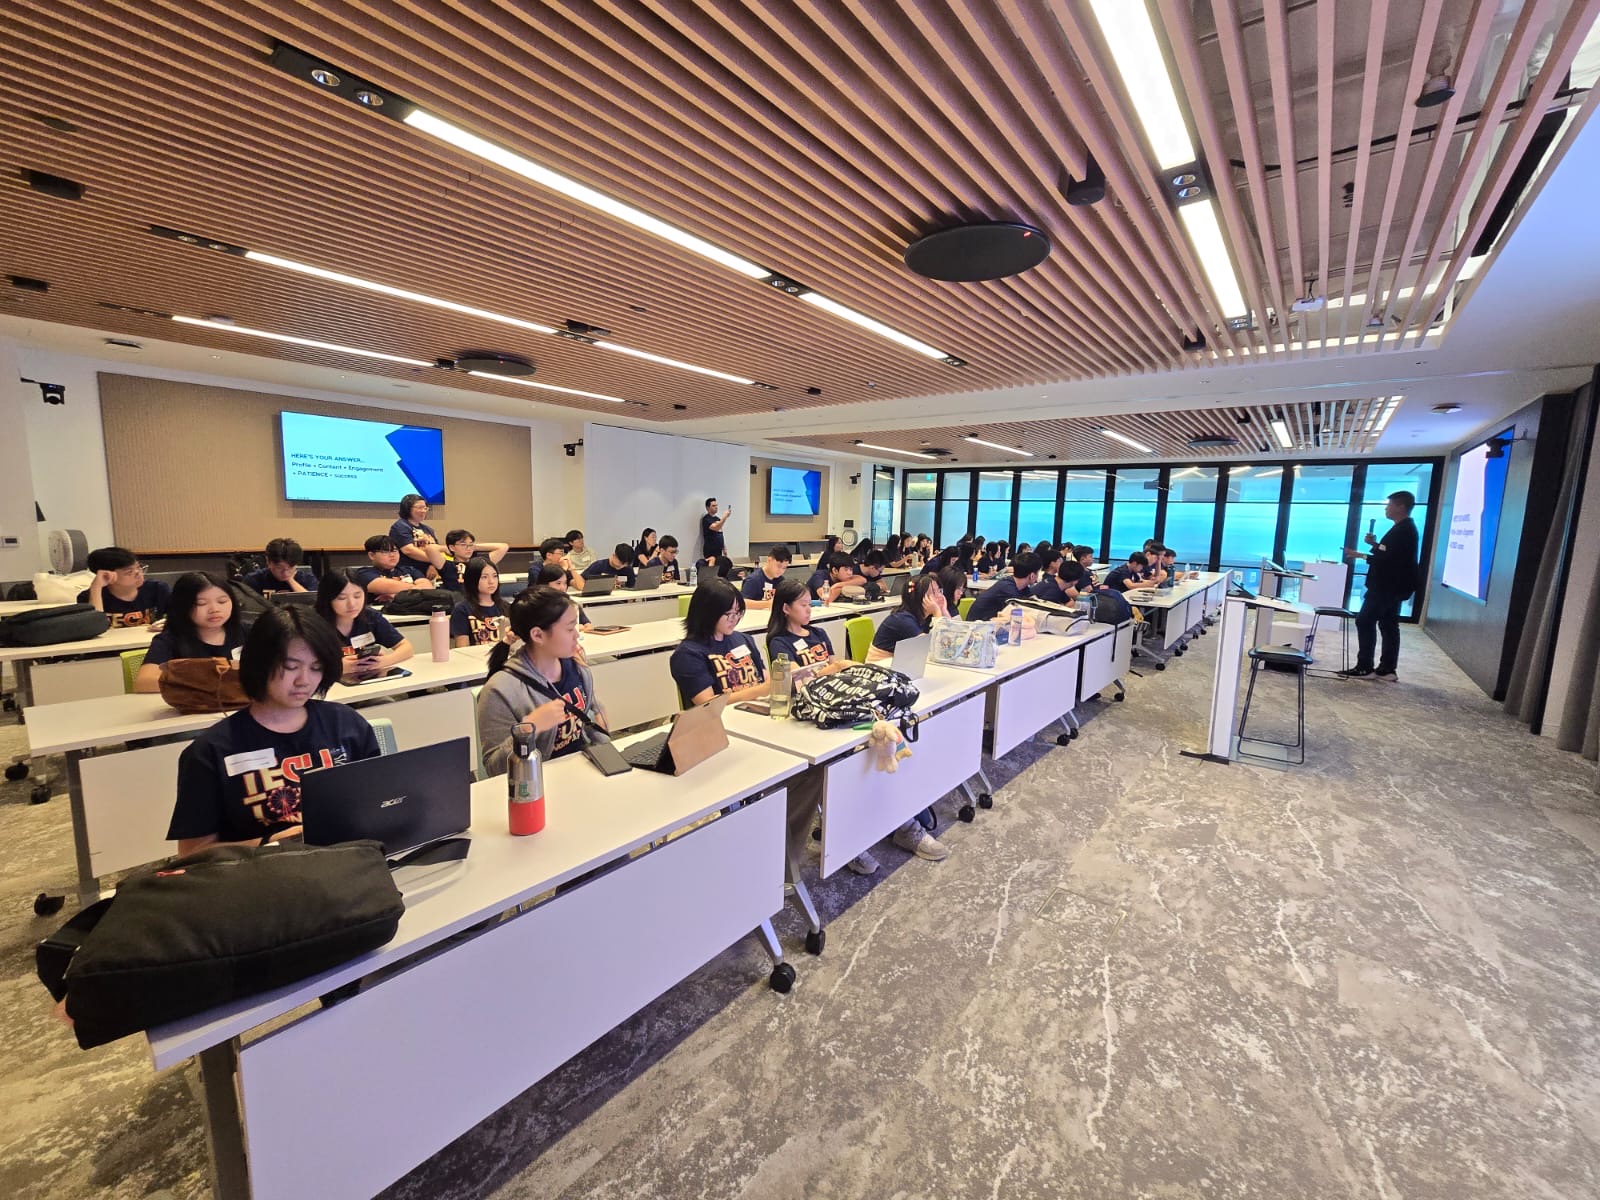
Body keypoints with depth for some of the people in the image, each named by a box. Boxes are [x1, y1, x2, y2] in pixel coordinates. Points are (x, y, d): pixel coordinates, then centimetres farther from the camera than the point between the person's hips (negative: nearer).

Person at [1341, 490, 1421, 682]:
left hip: (1387, 586, -11)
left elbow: (1386, 559, -24)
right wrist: (1375, 544, 9)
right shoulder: (1405, 528, 15)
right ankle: (1387, 669, 14)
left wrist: (1359, 555, -19)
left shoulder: (1402, 530, -18)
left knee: (1365, 621, -8)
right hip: (1394, 585, 11)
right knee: (1389, 625, 11)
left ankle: (1365, 667, -6)